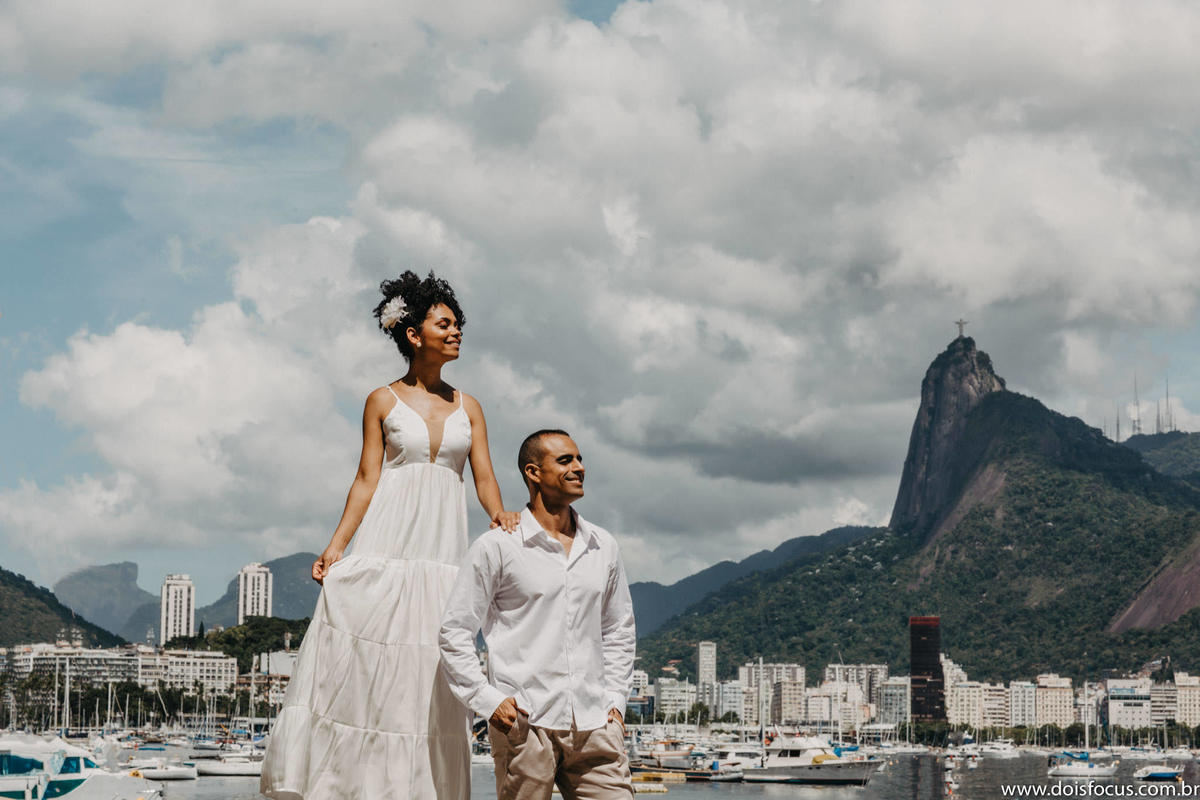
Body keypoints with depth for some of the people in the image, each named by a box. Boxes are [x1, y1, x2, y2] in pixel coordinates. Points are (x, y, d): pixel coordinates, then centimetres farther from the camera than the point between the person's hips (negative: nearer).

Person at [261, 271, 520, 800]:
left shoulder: (468, 408, 14)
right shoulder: (384, 402, 6)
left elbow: (484, 478, 7)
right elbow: (367, 479, 2)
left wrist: (498, 512, -15)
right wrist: (336, 546, -8)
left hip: (442, 553, 3)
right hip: (385, 544, -2)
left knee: (427, 677, 0)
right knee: (358, 662, -8)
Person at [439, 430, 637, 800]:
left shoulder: (603, 547, 13)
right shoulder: (496, 547, -1)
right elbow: (454, 632, 1)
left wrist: (615, 699, 13)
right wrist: (487, 700, -7)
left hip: (593, 726, 4)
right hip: (524, 724, -4)